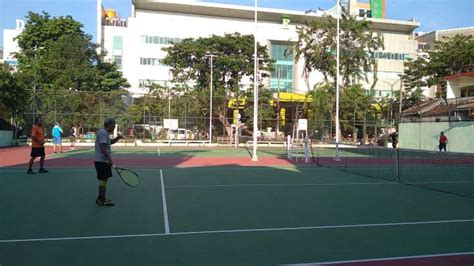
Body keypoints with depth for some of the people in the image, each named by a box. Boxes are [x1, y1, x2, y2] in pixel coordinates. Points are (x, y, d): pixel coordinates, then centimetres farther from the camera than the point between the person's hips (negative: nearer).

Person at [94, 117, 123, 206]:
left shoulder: (105, 133, 16)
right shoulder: (103, 133, -16)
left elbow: (110, 142, 29)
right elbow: (103, 147, -25)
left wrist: (118, 138, 11)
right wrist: (109, 158, -27)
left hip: (103, 160, 11)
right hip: (101, 161, -11)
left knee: (104, 179, 16)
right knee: (103, 179, -8)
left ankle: (101, 198, 25)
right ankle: (102, 200, -4)